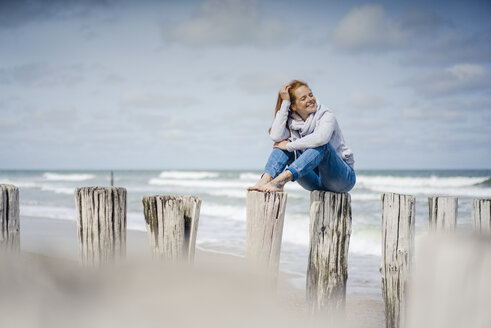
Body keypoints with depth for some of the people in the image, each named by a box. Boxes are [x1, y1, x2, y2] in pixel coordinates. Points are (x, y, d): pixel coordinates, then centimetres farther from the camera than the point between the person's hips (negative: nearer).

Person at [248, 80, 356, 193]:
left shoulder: (327, 116, -12)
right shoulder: (292, 122, 2)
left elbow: (321, 138, -35)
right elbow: (276, 137, -20)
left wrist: (290, 146, -25)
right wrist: (285, 103, -15)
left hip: (345, 177, -4)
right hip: (316, 181, 5)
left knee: (322, 144, -33)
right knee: (284, 142, -9)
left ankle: (280, 181, -48)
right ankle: (265, 180, -32)